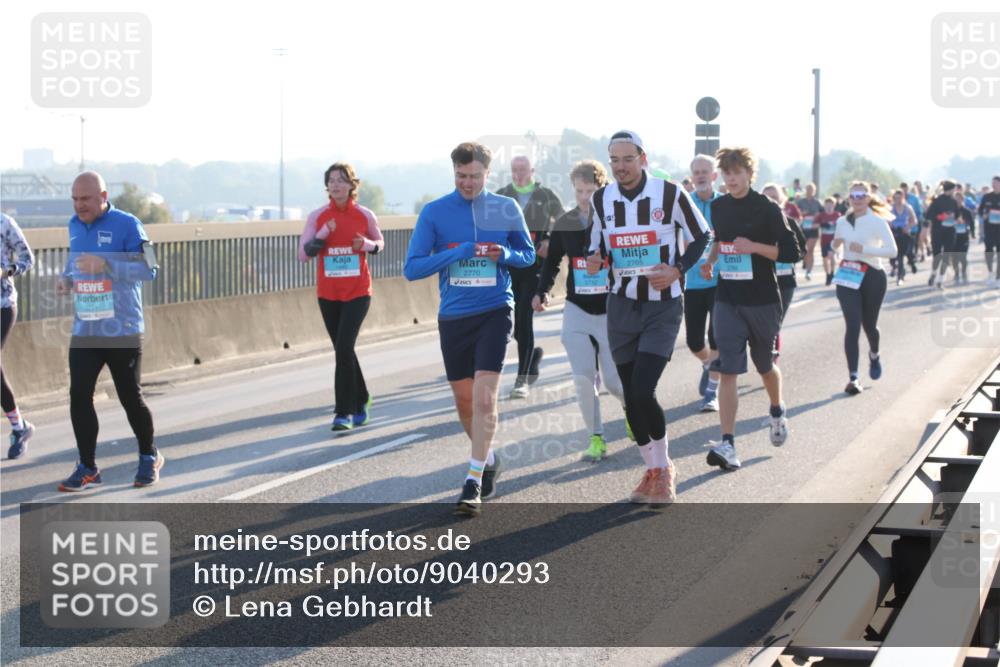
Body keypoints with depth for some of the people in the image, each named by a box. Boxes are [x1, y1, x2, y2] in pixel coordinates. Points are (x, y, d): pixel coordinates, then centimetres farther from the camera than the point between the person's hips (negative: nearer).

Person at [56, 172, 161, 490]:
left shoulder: (126, 225, -11)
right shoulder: (75, 226, 9)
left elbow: (148, 269, -17)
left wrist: (105, 264, -29)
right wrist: (66, 279, 1)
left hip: (123, 332, -5)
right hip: (84, 331, 5)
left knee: (130, 397, 5)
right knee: (79, 397, -4)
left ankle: (149, 458, 27)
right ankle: (88, 468, 5)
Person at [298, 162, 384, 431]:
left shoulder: (365, 215, -1)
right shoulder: (317, 217, 0)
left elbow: (380, 242, 15)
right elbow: (302, 254, -2)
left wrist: (368, 245, -8)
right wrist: (321, 237, -18)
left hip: (358, 292, -3)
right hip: (328, 294, 3)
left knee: (344, 348, -16)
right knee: (343, 350, 10)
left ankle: (345, 412, -11)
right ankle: (361, 400, 33)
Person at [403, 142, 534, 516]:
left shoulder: (506, 209, 0)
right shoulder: (434, 213, -2)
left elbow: (528, 254, 12)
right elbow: (412, 268, -5)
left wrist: (506, 255, -11)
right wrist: (457, 254, -17)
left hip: (495, 312, -2)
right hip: (453, 317, 2)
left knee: (484, 398, -15)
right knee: (464, 402, 13)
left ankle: (474, 483, -11)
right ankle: (489, 459, 37)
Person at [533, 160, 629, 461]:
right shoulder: (565, 224, 2)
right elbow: (552, 263, 13)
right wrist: (542, 292, -3)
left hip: (613, 312, -3)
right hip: (577, 311, 3)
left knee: (614, 380, -3)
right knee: (584, 379, -5)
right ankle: (596, 439, 8)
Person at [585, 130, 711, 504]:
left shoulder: (670, 194, -10)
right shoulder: (601, 200, 3)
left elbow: (701, 237, 0)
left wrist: (678, 269, -15)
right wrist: (595, 261, -7)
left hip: (662, 307, -4)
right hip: (622, 306, 4)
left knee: (643, 392, -16)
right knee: (631, 397, 6)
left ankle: (664, 467, 4)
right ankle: (653, 472, 23)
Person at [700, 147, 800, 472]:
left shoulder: (767, 209, -8)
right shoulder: (718, 207, 7)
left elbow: (792, 252, -10)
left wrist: (754, 247, -21)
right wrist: (711, 261, 8)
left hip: (763, 300, -3)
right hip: (727, 300, 3)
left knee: (764, 365, 16)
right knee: (728, 370, -10)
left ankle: (777, 412, 48)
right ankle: (728, 445, -16)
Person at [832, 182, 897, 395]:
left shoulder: (877, 222, -8)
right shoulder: (842, 222, 6)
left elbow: (892, 250, -15)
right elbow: (836, 246, 23)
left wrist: (864, 249, -24)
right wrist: (835, 244, -1)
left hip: (872, 276, -2)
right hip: (848, 277, 2)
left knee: (869, 324, 13)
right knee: (853, 326, -11)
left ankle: (874, 356, 47)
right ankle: (853, 377, -12)